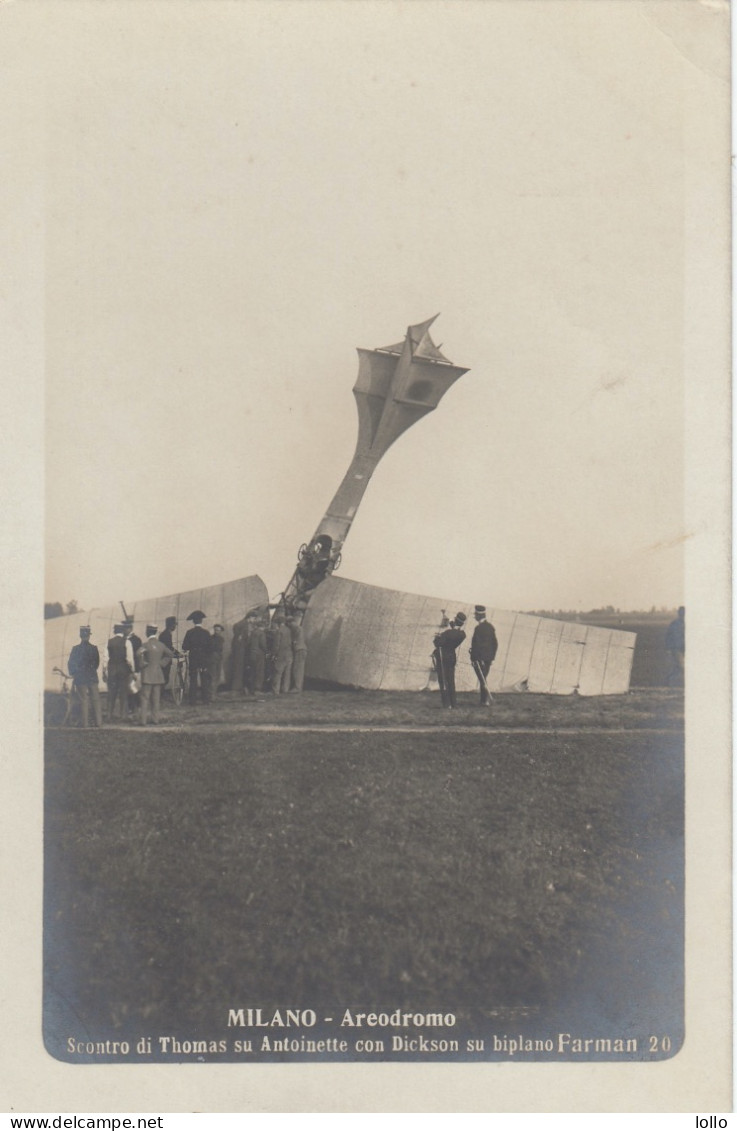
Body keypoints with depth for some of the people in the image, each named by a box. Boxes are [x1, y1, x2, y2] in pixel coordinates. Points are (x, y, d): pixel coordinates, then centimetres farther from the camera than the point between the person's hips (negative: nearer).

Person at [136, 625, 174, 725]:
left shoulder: (146, 645, -11)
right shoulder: (161, 645, 5)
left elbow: (138, 654, -28)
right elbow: (171, 654, 14)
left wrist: (142, 663, -13)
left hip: (147, 675, -5)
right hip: (158, 675, 5)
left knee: (145, 698, -1)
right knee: (156, 698, 10)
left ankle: (143, 720, -3)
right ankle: (155, 719, 11)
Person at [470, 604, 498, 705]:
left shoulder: (478, 628, -17)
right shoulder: (491, 626, 8)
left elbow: (475, 644, -19)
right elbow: (495, 643, 11)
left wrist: (473, 659, -14)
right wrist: (492, 657, 17)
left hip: (479, 658, -7)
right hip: (489, 658, 8)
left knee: (482, 680, -1)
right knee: (483, 679, 15)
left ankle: (487, 698, -4)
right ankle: (483, 699, 16)